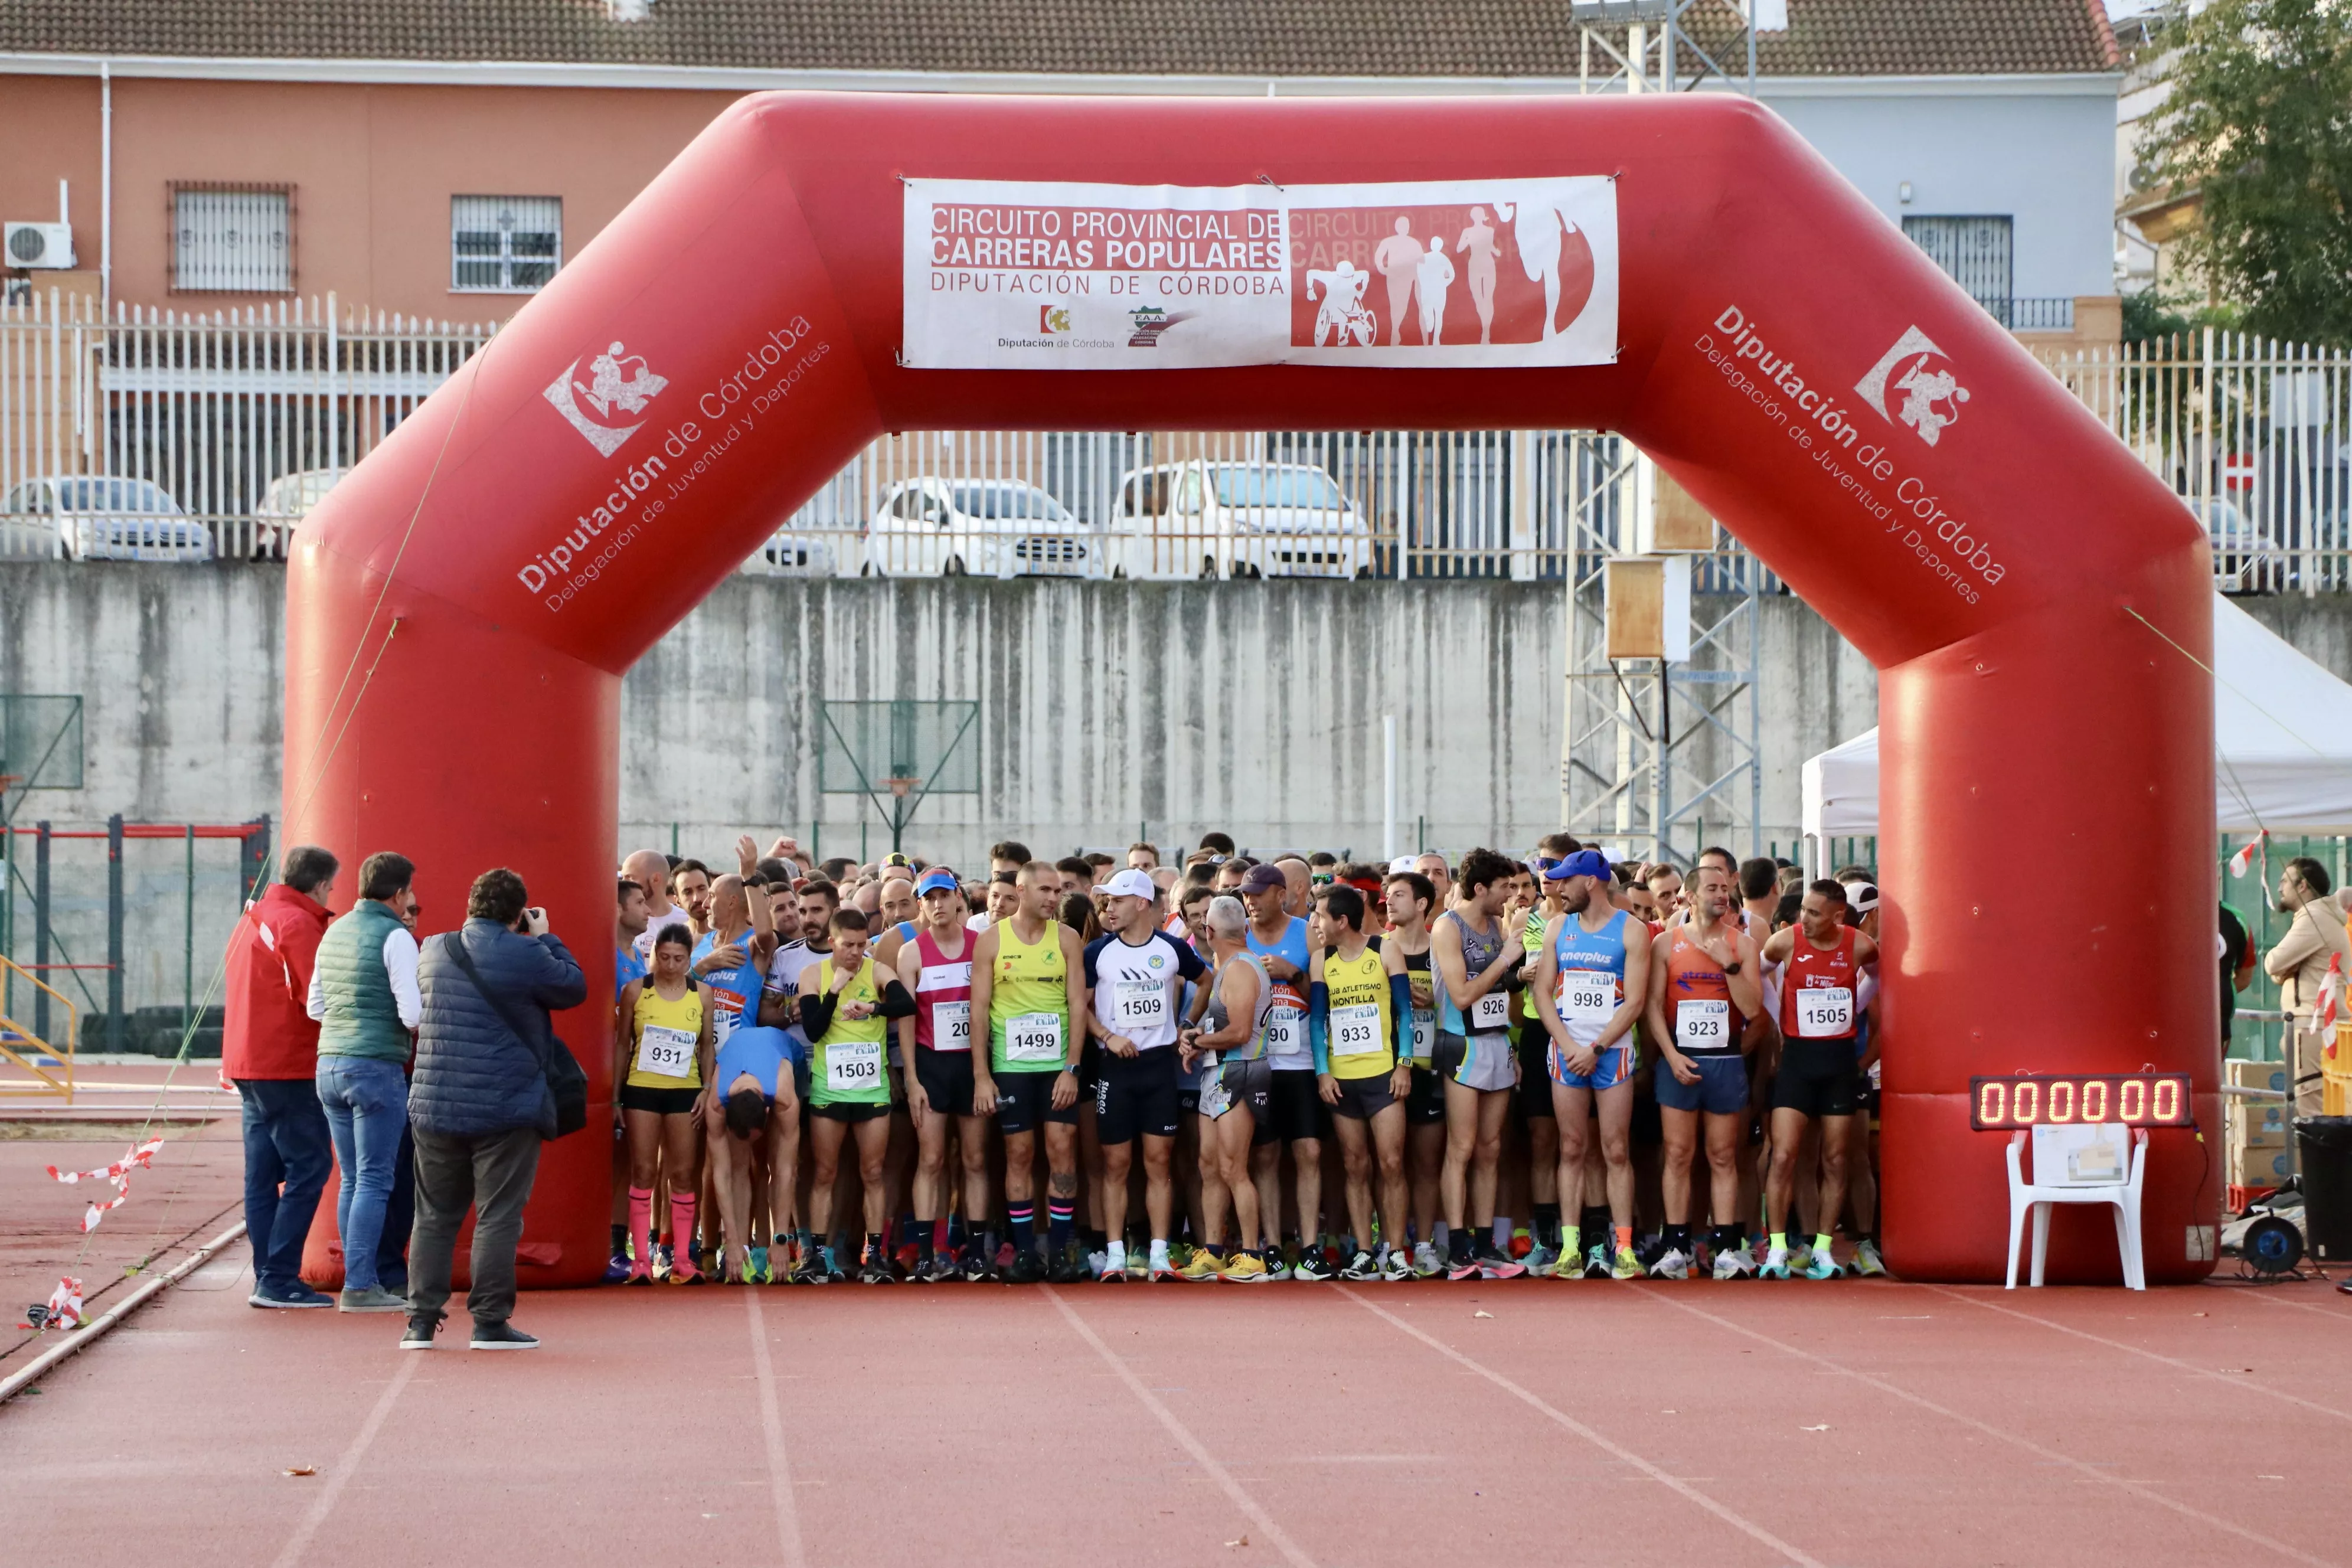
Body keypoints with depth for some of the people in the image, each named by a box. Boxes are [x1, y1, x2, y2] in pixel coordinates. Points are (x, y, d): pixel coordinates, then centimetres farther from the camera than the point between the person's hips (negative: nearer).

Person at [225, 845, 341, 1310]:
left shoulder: (253, 919, 18)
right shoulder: (298, 923, -12)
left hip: (247, 1063, 10)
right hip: (288, 1067, -10)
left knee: (263, 1174, 10)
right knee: (308, 1168, -7)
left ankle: (268, 1279, 11)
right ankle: (278, 1280, -11)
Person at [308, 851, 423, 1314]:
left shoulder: (334, 933, 13)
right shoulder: (395, 937, -10)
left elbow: (315, 1007, 20)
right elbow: (412, 1012, -17)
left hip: (331, 1066, 8)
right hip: (378, 1067, -8)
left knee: (353, 1179, 11)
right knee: (374, 1180, -5)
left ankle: (361, 1281, 12)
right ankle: (359, 1286, -7)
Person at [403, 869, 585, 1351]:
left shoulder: (433, 951, 5)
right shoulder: (526, 956, -11)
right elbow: (574, 988, 3)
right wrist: (546, 939, 14)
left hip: (436, 1107, 4)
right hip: (506, 1111, -4)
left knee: (435, 1215, 11)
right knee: (499, 1216, 1)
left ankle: (422, 1319, 8)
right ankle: (490, 1321, -1)